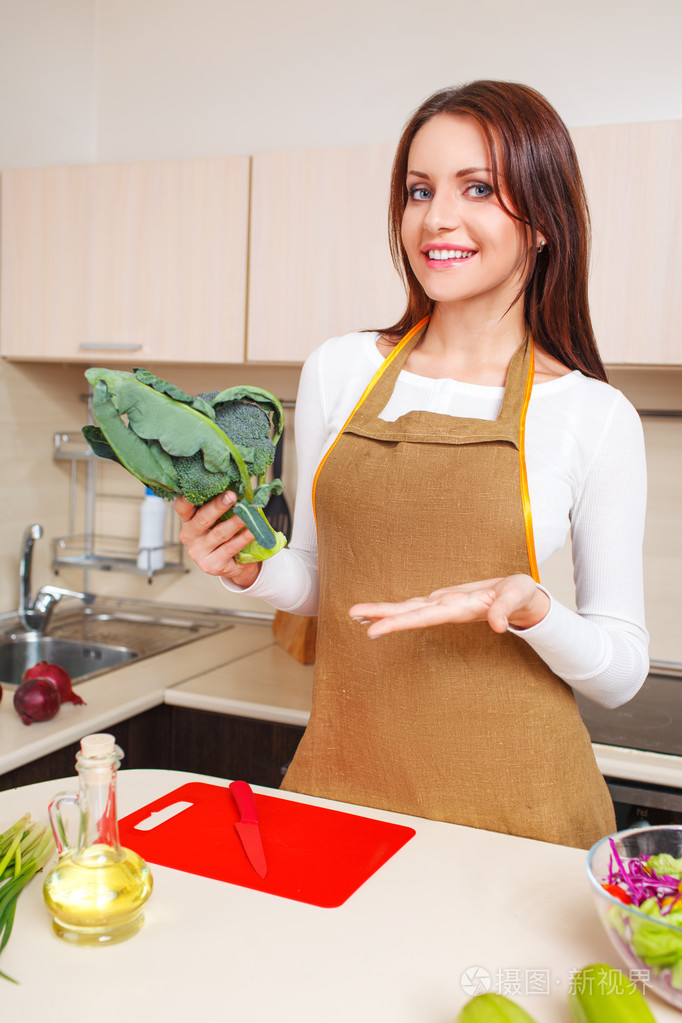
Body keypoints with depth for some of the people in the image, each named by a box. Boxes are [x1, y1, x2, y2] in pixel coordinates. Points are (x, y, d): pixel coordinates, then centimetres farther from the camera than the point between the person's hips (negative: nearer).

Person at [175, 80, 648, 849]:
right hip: (340, 776, 3)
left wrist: (529, 608, -21)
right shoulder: (338, 370, 1)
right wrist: (250, 570, -8)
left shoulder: (595, 416, -8)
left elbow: (621, 673, -2)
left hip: (510, 803, -2)